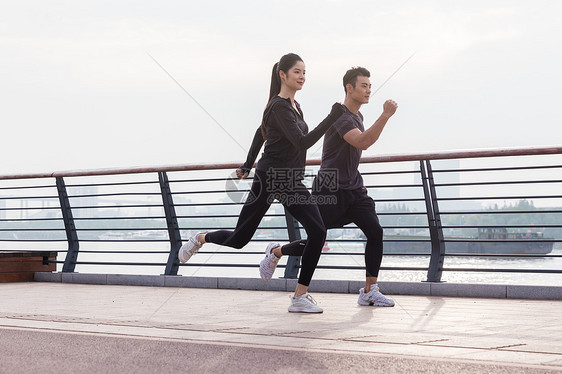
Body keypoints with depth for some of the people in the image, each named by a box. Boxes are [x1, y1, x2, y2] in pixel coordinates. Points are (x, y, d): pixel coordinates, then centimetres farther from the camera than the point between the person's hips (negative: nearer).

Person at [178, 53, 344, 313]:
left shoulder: (293, 105, 12)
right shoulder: (279, 107, -17)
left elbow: (261, 133, 24)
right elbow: (302, 142, -27)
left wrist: (248, 164, 29)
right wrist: (332, 118, -30)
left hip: (291, 183, 8)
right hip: (269, 179, -8)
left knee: (318, 232, -10)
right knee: (240, 238, 4)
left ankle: (300, 297, -5)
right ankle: (200, 239, 37)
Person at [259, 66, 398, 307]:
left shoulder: (357, 116, 13)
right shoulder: (340, 116, -18)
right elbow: (362, 142, -35)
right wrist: (385, 116, -42)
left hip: (353, 188, 8)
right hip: (329, 189, -8)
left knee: (375, 232, -10)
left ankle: (369, 292, -5)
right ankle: (275, 252, 31)